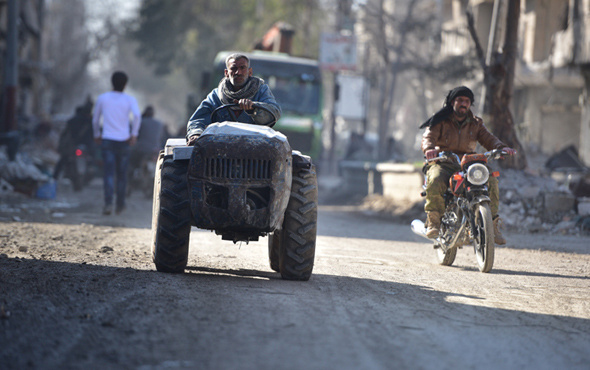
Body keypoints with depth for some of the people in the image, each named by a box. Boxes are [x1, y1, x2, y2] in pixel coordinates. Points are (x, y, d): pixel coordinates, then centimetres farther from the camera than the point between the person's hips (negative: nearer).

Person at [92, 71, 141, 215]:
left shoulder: (102, 98, 6)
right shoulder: (130, 99, 0)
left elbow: (95, 119, 15)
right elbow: (136, 115, -19)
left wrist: (97, 135, 29)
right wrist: (134, 134, -12)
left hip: (107, 140, 0)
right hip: (123, 140, 0)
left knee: (109, 173, -6)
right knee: (122, 173, 13)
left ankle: (108, 203, -23)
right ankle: (120, 205, 20)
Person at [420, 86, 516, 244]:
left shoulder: (475, 124, 17)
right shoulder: (440, 121, 6)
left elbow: (488, 139, 5)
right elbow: (429, 136, -9)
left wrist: (502, 147, -18)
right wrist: (429, 148, -34)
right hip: (442, 163, -3)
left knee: (491, 180, -23)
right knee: (435, 182, -37)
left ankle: (493, 225, -15)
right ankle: (433, 222, -23)